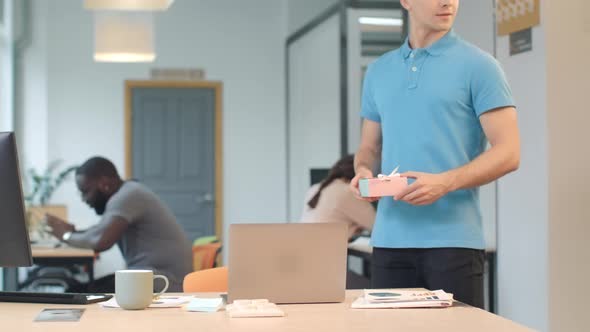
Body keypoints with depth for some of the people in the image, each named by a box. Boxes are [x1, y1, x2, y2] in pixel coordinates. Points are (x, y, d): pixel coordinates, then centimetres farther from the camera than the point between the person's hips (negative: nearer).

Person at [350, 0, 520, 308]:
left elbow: (508, 152, -6)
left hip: (453, 240, -4)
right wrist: (363, 172, -3)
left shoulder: (478, 65, -1)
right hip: (390, 240, 4)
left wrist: (445, 182, -20)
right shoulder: (378, 71, 14)